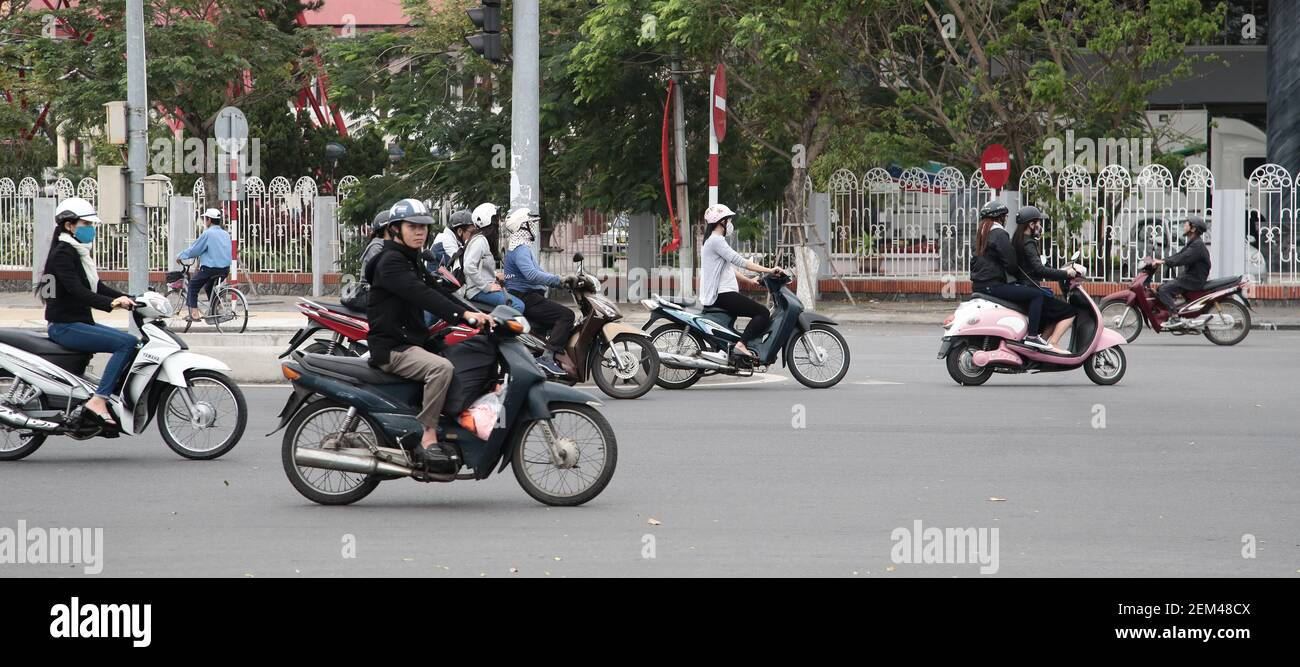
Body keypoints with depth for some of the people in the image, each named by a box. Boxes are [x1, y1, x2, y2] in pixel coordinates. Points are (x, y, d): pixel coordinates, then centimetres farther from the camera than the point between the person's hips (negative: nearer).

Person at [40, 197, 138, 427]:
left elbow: (97, 287, 17)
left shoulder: (79, 253, 17)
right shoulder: (63, 253, -13)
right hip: (65, 327, -10)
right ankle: (97, 402, -27)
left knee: (131, 343, 4)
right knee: (127, 343, -22)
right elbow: (76, 290, -25)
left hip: (82, 322, 10)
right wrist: (111, 303, -36)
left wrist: (128, 299, 3)